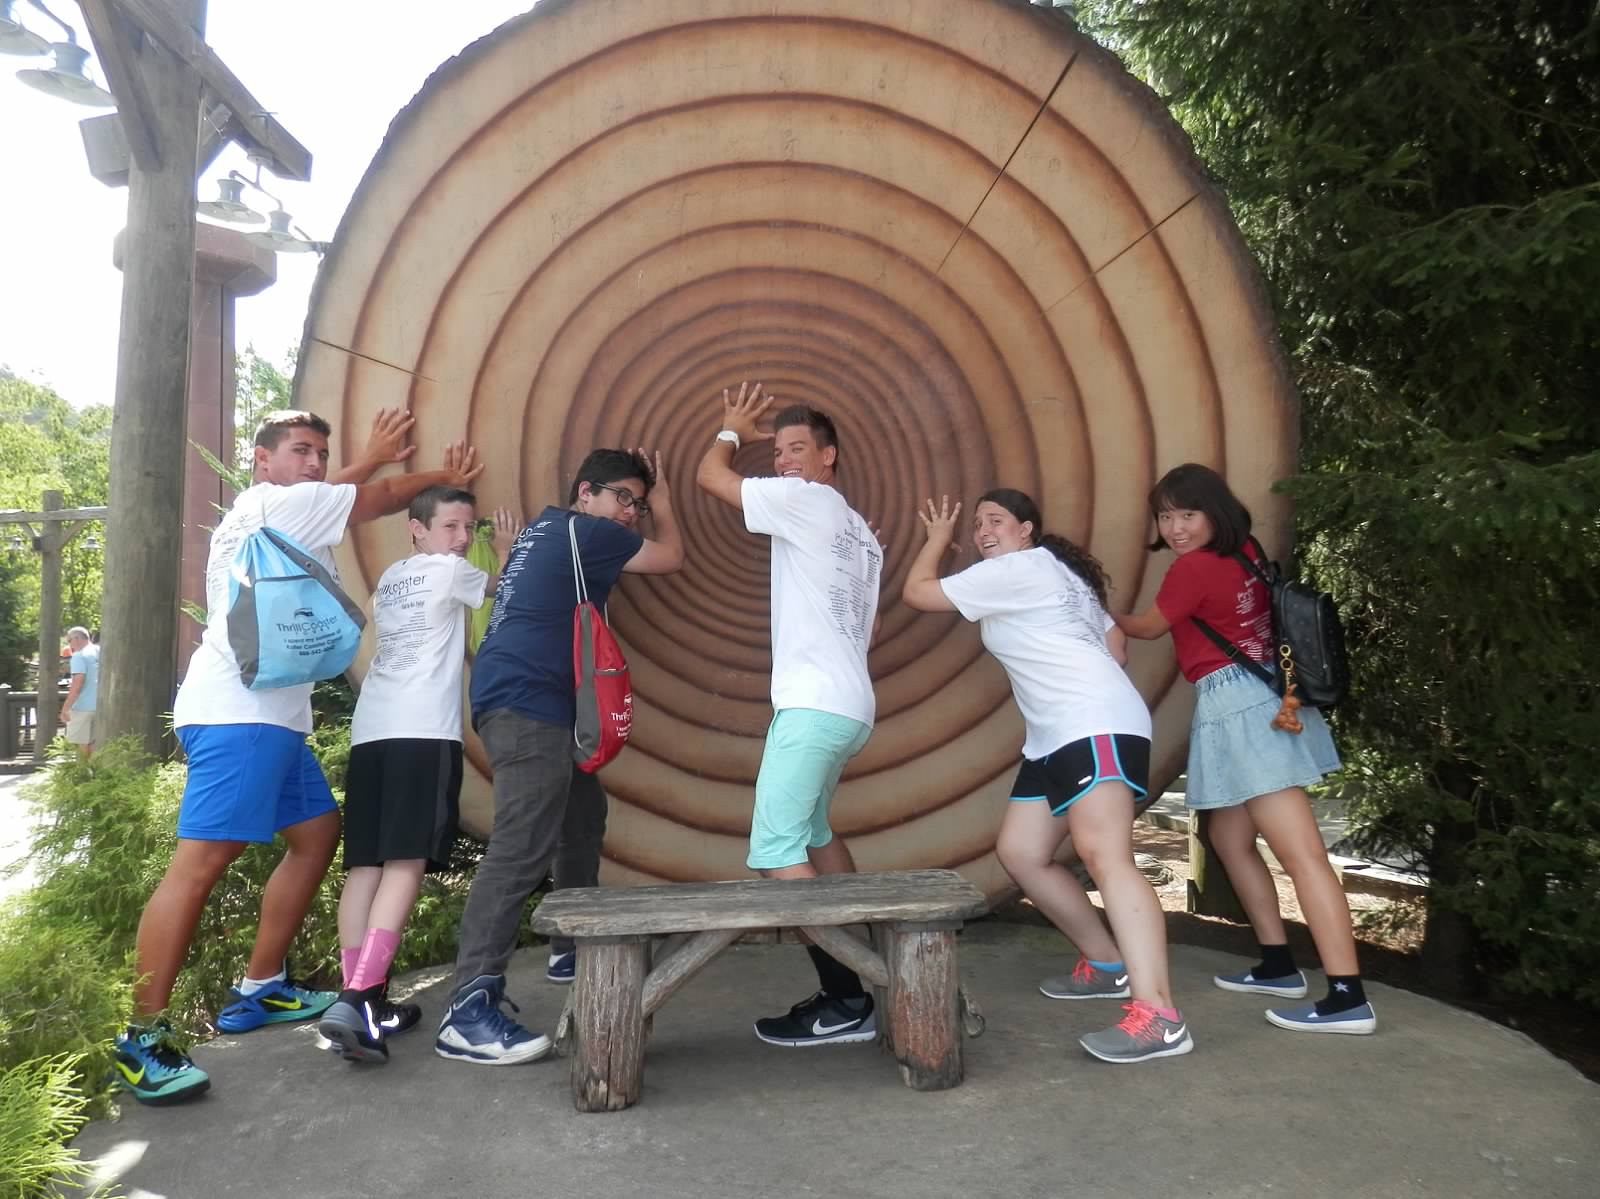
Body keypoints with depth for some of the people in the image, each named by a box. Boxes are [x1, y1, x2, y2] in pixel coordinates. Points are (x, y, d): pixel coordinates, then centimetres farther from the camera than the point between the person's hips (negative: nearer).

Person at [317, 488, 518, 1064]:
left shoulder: (389, 578, 27)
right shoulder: (451, 570, 6)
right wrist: (507, 552, 35)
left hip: (370, 729, 8)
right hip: (424, 731, -8)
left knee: (365, 865, 3)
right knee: (406, 863, -12)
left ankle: (363, 1001, 3)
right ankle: (356, 998, -22)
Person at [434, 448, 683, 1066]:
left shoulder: (547, 527, 23)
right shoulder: (585, 530, -4)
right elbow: (671, 557, 6)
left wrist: (650, 499, 32)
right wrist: (663, 500, 22)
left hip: (520, 699, 11)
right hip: (526, 701, -11)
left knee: (584, 815, 20)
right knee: (520, 851, -18)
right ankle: (468, 1013, -22)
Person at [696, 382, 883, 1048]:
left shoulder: (807, 500, -5)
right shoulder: (860, 532, 21)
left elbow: (710, 476, -1)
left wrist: (732, 430, 16)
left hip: (814, 705, -10)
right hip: (847, 705, 10)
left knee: (775, 854, -12)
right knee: (811, 832, 23)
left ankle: (845, 1005, -12)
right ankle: (854, 974, 28)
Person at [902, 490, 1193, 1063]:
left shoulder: (1015, 570, -4)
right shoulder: (1052, 574, 26)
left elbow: (916, 592, -2)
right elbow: (1117, 645, 26)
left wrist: (937, 537, 13)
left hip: (1097, 728, -11)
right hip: (1054, 738, 11)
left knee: (1103, 854, -24)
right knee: (1019, 852, 11)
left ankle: (1158, 1016, -32)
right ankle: (1108, 963, 21)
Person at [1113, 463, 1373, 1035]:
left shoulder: (1193, 568, -12)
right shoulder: (1244, 553, 11)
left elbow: (1149, 627, 6)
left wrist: (1110, 617, 23)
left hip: (1236, 705, -10)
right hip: (1255, 699, 10)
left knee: (1301, 854, -11)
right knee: (1230, 837, 19)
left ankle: (1348, 998, -10)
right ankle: (1278, 966, 27)